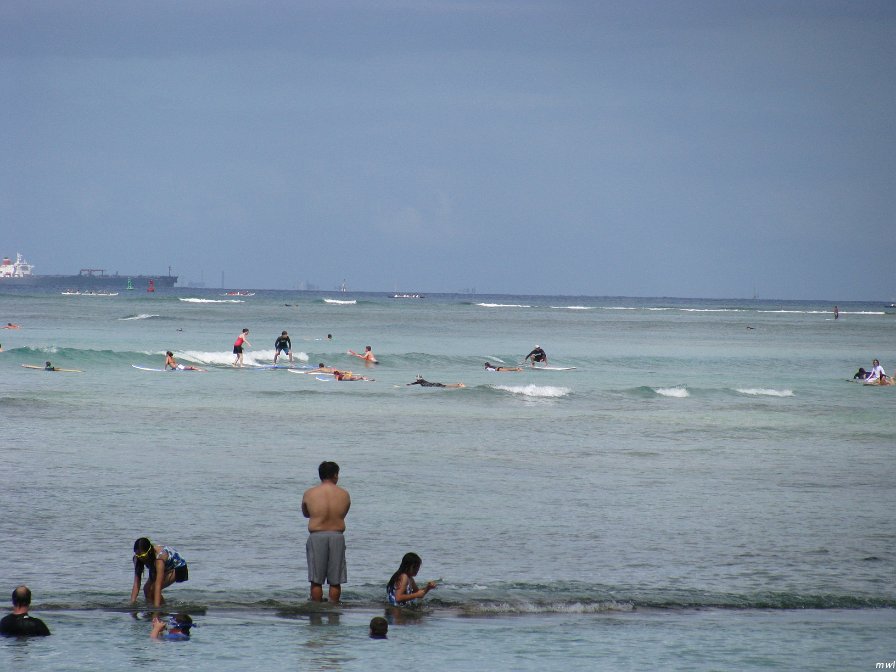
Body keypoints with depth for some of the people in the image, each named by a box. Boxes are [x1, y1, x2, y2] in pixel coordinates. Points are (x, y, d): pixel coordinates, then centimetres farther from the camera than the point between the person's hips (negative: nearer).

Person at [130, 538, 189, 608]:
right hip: (166, 569, 7)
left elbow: (158, 585, -45)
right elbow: (136, 583, -25)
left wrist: (156, 607, -49)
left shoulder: (159, 557, -41)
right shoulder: (138, 557, -24)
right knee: (147, 589, -11)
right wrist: (132, 603, -34)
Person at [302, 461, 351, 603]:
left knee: (316, 581, 4)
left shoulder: (309, 494, -3)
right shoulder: (344, 495, 0)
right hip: (337, 536, 1)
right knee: (335, 582, 7)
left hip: (316, 537, -1)